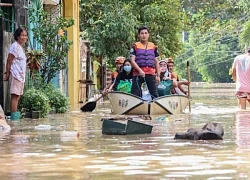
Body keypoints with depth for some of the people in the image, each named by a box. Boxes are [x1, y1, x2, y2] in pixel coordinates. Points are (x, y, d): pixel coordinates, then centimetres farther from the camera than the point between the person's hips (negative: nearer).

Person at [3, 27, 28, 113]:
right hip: (15, 75, -10)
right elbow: (9, 61, -13)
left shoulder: (21, 47, 18)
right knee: (14, 96, -11)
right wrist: (7, 74, -15)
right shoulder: (15, 46, -11)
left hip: (21, 76, 10)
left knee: (17, 96, 9)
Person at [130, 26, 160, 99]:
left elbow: (156, 62, 17)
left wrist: (158, 75, 9)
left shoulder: (153, 47, 15)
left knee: (154, 94, 0)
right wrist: (140, 70, -19)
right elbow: (132, 61, -4)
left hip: (151, 73, 2)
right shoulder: (135, 46, 4)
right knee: (135, 94, -3)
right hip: (138, 73, -2)